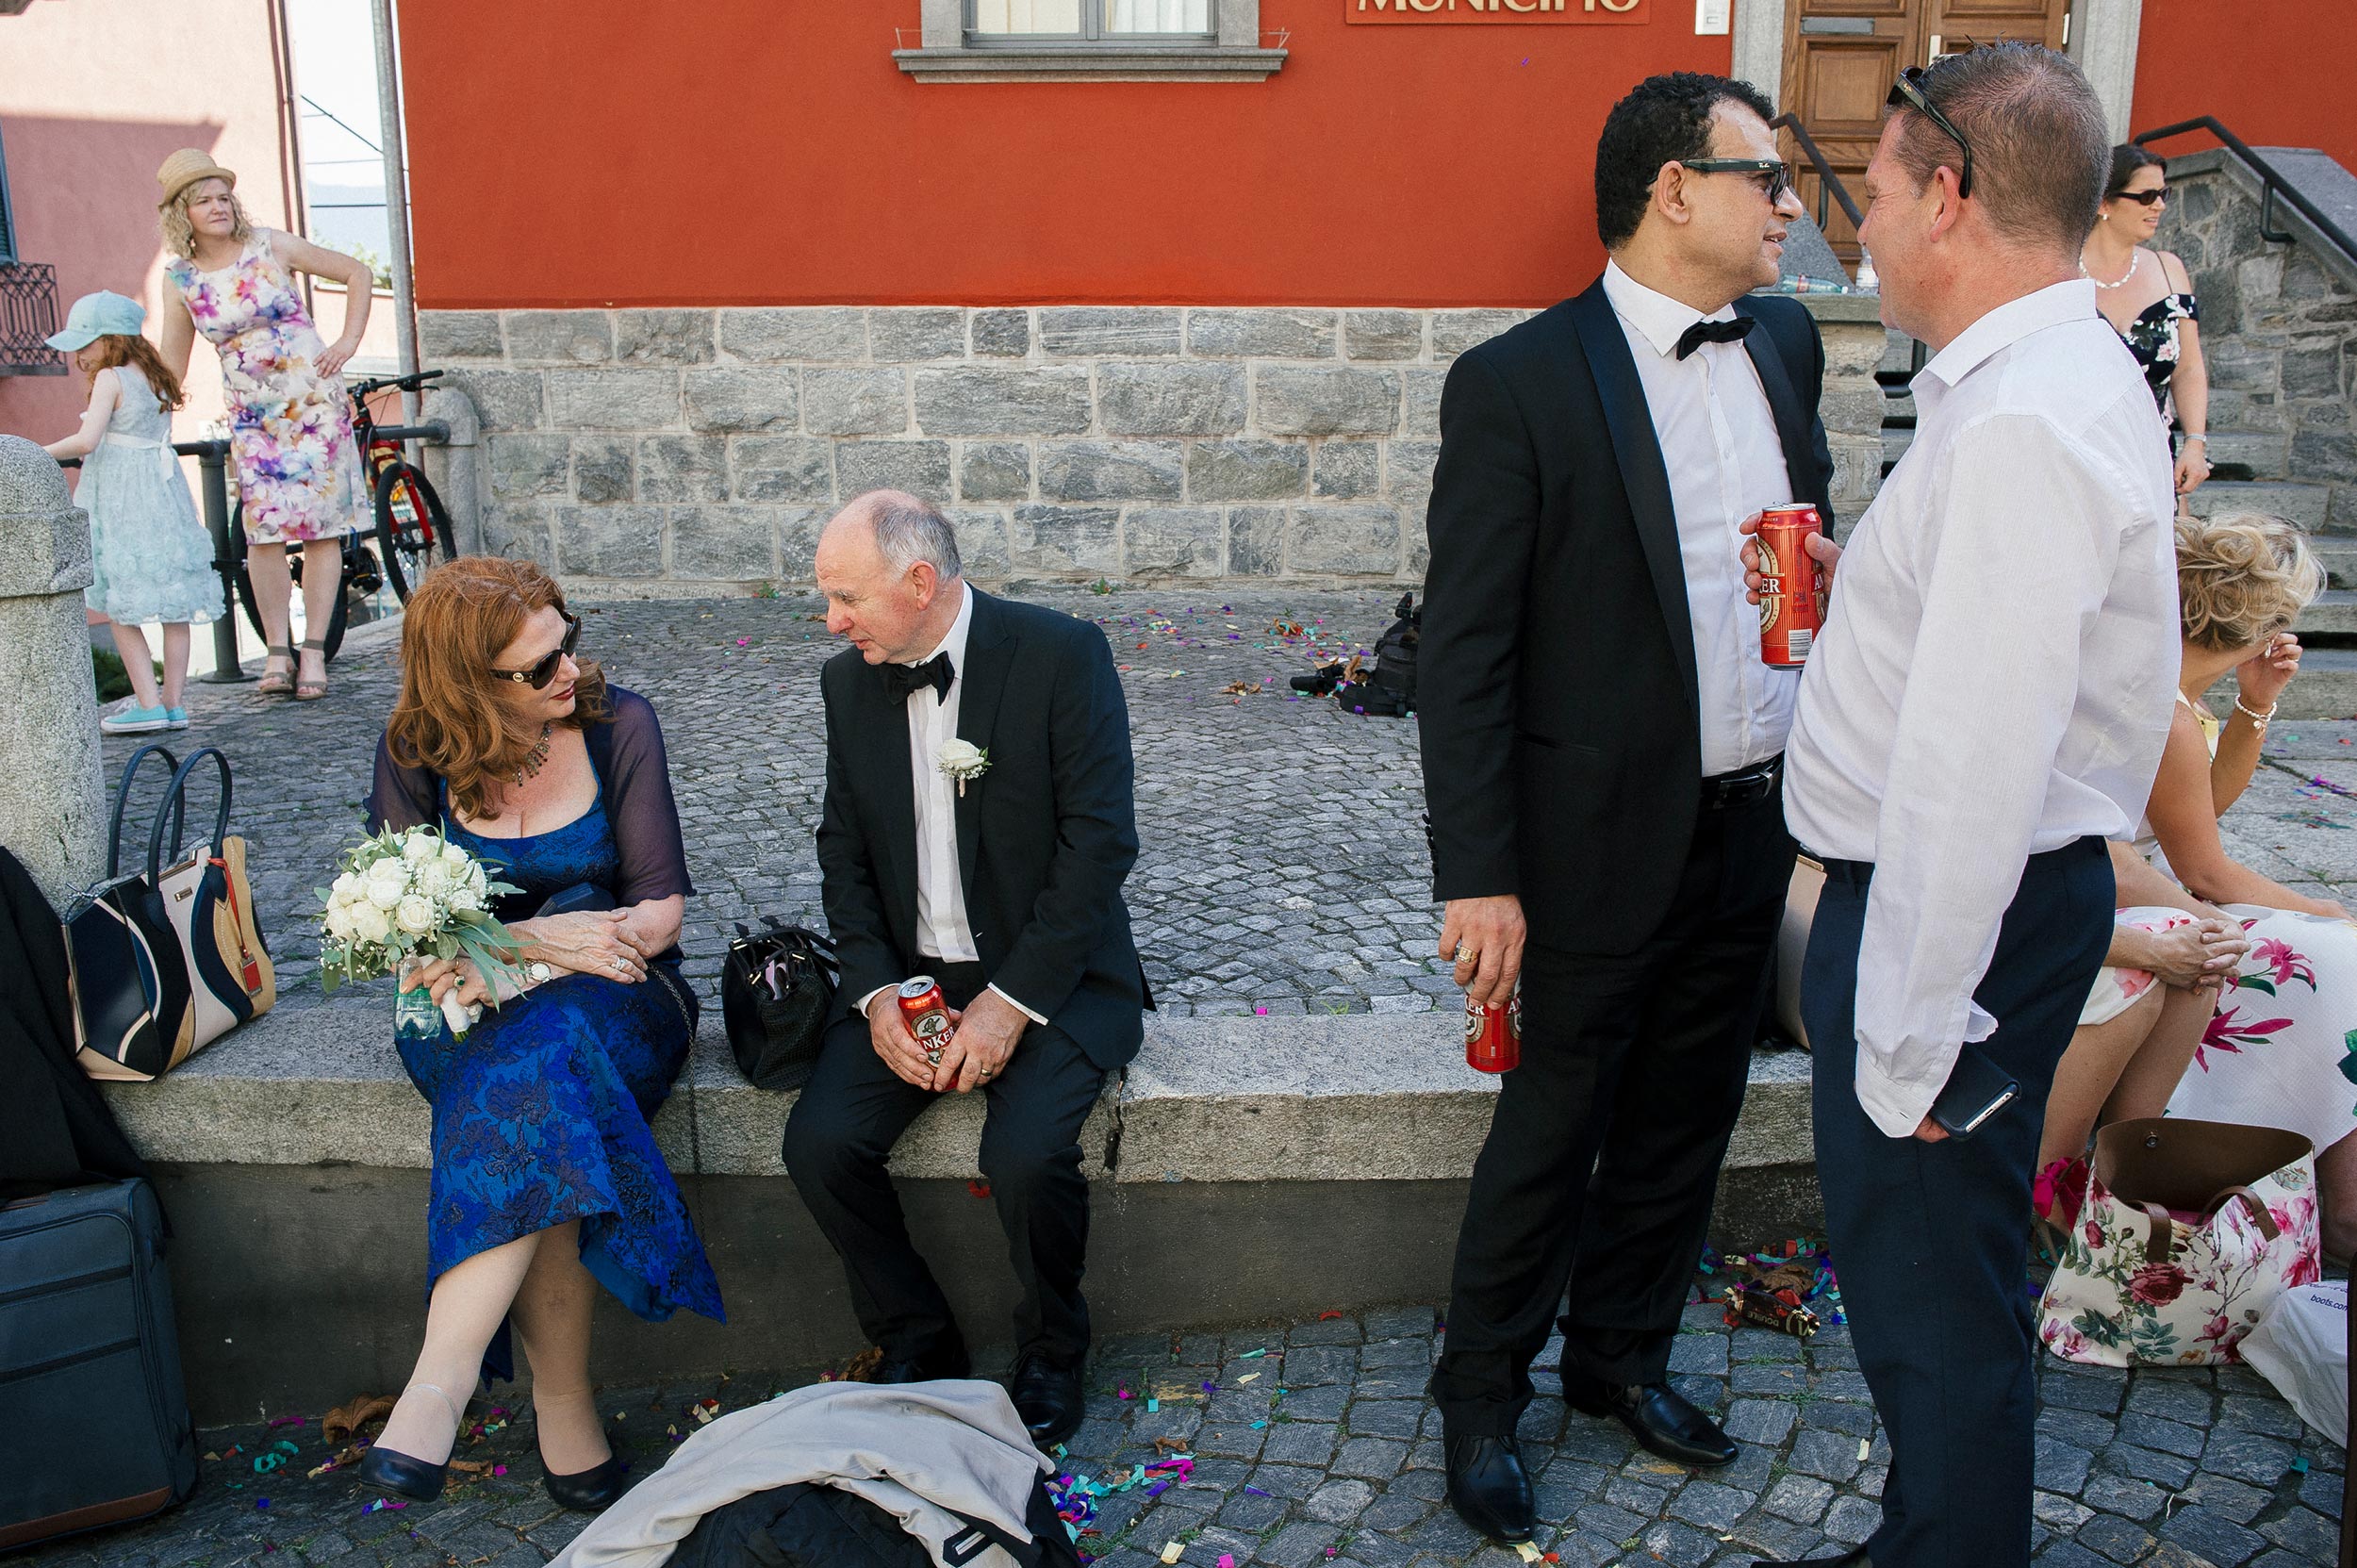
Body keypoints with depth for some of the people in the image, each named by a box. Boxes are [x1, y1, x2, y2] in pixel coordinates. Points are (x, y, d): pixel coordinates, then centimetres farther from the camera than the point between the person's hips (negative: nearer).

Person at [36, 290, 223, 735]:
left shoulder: (110, 378, -10)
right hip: (164, 493, 7)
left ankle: (148, 704, -4)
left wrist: (44, 452, -5)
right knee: (173, 604, 7)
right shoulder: (156, 378, 11)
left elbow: (87, 440, -18)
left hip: (119, 499, -7)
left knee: (119, 608, -1)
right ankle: (174, 702, 11)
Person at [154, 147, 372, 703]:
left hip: (316, 401, -1)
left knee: (322, 526, -4)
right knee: (264, 528, -11)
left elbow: (358, 273, 5)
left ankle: (314, 652, 2)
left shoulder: (271, 246, -3)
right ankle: (277, 653, 1)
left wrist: (348, 342, -3)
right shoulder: (179, 279, 2)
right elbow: (170, 368, 9)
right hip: (252, 415, 1)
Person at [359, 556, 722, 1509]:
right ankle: (564, 1410, -29)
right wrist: (542, 935, -21)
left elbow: (661, 907, -6)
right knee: (538, 1106, -33)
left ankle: (440, 1383, -34)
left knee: (534, 1057, -35)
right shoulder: (417, 752, 0)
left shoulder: (617, 725, -3)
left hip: (611, 999, -1)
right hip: (471, 1014, 1)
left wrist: (513, 956, -20)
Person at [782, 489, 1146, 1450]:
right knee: (819, 1141, -17)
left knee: (1025, 1155, -28)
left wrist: (1011, 1003, -21)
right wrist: (876, 993, -8)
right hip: (909, 975, 5)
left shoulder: (1060, 655, -12)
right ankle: (916, 1341, 8)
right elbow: (845, 853, 9)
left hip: (1048, 975, -5)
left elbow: (1099, 843, -16)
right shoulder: (849, 682, 5)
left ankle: (1051, 1357, 3)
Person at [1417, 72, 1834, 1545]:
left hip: (1760, 824, 6)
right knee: (1553, 1131, 9)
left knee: (1687, 1119, 19)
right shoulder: (1518, 384, -14)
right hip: (1610, 842, -6)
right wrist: (1478, 877, -17)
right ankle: (1481, 1397, 30)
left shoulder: (1786, 343, 5)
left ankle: (1623, 1354, 41)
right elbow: (1465, 652, -15)